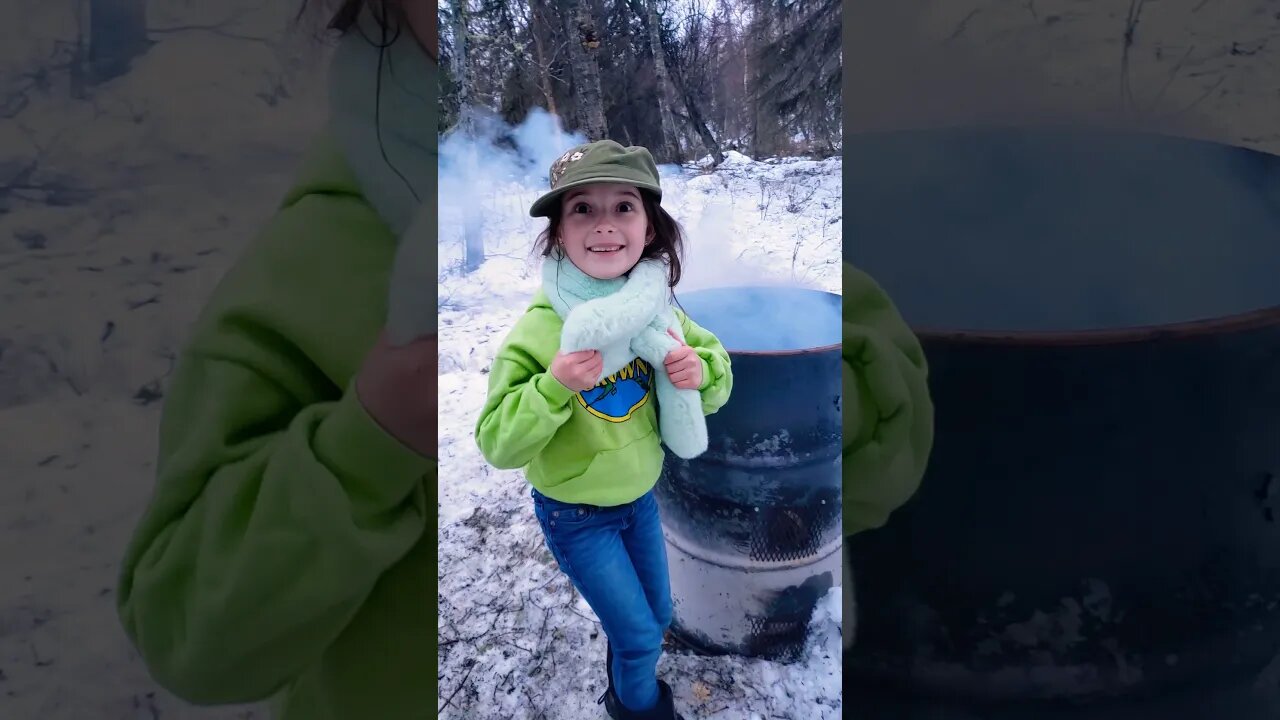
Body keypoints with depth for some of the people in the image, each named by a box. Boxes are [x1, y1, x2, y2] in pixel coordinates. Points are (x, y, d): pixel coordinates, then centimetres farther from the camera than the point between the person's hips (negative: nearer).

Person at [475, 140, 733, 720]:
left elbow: (717, 380, -2)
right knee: (639, 634, 7)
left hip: (641, 498, 5)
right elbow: (498, 444, -22)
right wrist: (553, 386, -38)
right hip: (575, 516, -5)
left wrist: (701, 372, -25)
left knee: (657, 615, 22)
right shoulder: (535, 331, -26)